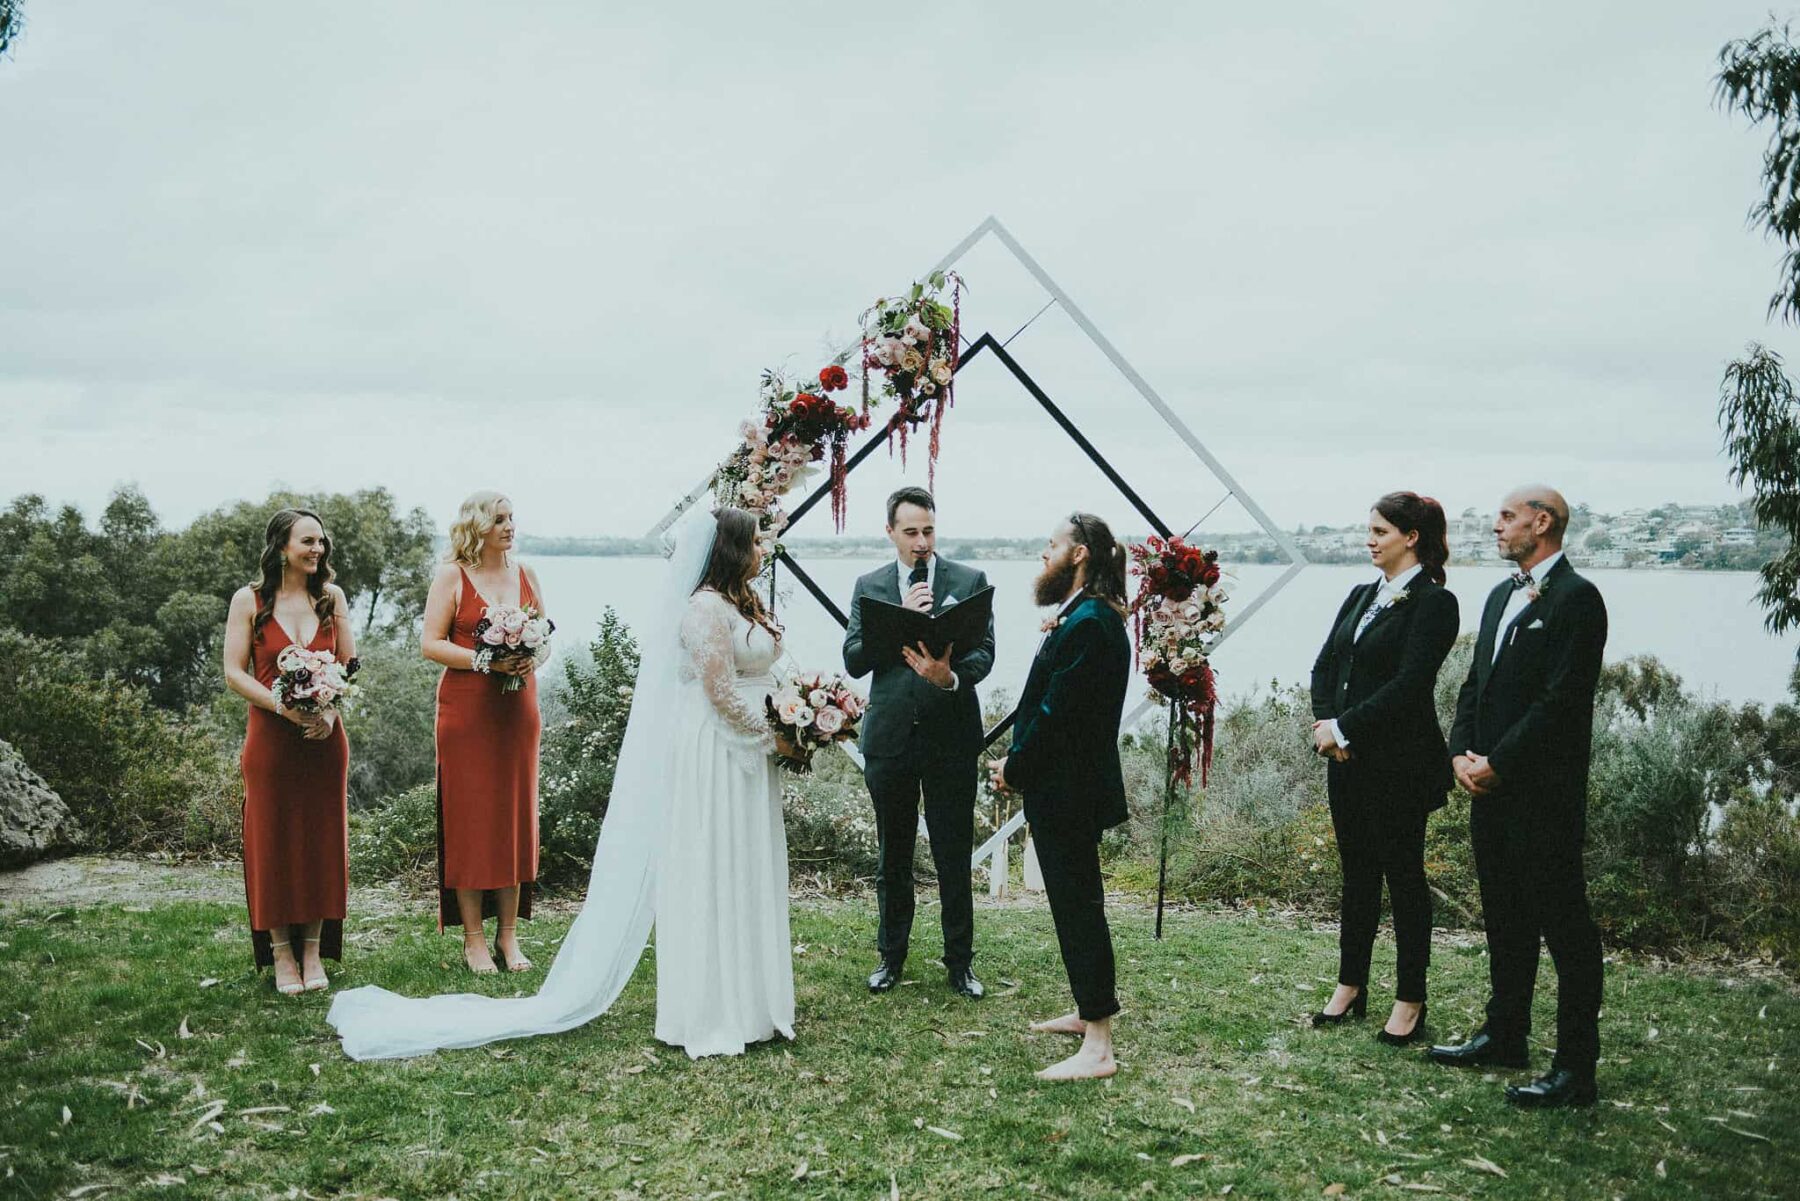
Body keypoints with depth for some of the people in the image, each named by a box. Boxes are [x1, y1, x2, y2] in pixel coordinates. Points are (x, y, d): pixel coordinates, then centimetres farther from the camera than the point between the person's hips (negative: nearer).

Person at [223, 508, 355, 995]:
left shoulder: (331, 598, 7)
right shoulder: (250, 600, -1)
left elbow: (350, 665, 8)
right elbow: (234, 673, -3)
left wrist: (331, 709, -9)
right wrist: (284, 706, -17)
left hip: (325, 736, 2)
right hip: (271, 736, -2)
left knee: (322, 839, 6)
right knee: (273, 840, 3)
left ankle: (314, 952, 16)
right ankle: (281, 954, 14)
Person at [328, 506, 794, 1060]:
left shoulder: (740, 604, 14)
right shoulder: (706, 606, -15)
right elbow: (721, 693, -19)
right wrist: (770, 734, -9)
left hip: (746, 756, 9)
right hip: (714, 757, -9)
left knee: (744, 882, 13)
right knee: (710, 880, -1)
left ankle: (743, 1004, 23)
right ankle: (708, 1013, 9)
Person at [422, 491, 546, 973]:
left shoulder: (526, 574, 12)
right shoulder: (451, 576, -1)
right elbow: (431, 643, -6)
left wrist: (533, 660, -6)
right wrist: (486, 661, -18)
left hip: (519, 707, 4)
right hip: (466, 709, -4)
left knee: (517, 815, 5)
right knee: (469, 819, -2)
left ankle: (508, 934, 15)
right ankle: (473, 937, 7)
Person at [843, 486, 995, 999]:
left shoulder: (970, 581, 1)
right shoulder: (869, 586, 6)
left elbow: (984, 653, -8)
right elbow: (853, 660, -3)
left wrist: (950, 676, -29)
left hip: (952, 738, -2)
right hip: (889, 739, 2)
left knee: (955, 857, 5)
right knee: (892, 857, 14)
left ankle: (960, 961, 19)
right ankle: (891, 955, 28)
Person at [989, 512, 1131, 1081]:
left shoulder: (1086, 624, -21)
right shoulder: (1086, 617, 12)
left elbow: (1056, 713, -23)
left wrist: (1015, 766, -10)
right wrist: (1017, 759, 4)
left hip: (1068, 793, -11)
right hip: (1071, 785, 11)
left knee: (1078, 907, -5)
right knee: (1076, 903, 20)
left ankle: (1098, 1049, 2)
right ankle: (1088, 1011, 35)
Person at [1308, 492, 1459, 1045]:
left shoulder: (1433, 602, -10)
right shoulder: (1360, 596, 13)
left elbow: (1407, 684, -18)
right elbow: (1325, 665, 9)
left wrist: (1344, 728, -16)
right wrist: (1326, 724, -7)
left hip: (1399, 765, -7)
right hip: (1348, 759, 7)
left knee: (1403, 875, 3)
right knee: (1357, 871, 14)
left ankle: (1410, 1001, 14)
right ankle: (1350, 987, 25)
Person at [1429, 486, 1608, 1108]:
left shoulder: (1575, 598, -12)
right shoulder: (1501, 596, 16)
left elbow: (1560, 701, -19)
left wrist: (1497, 763, -16)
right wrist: (1462, 753, 2)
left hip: (1545, 794, -9)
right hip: (1492, 787, 9)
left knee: (1564, 925, -1)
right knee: (1505, 918, 18)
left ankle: (1576, 1069, 6)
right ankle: (1504, 1036, 31)